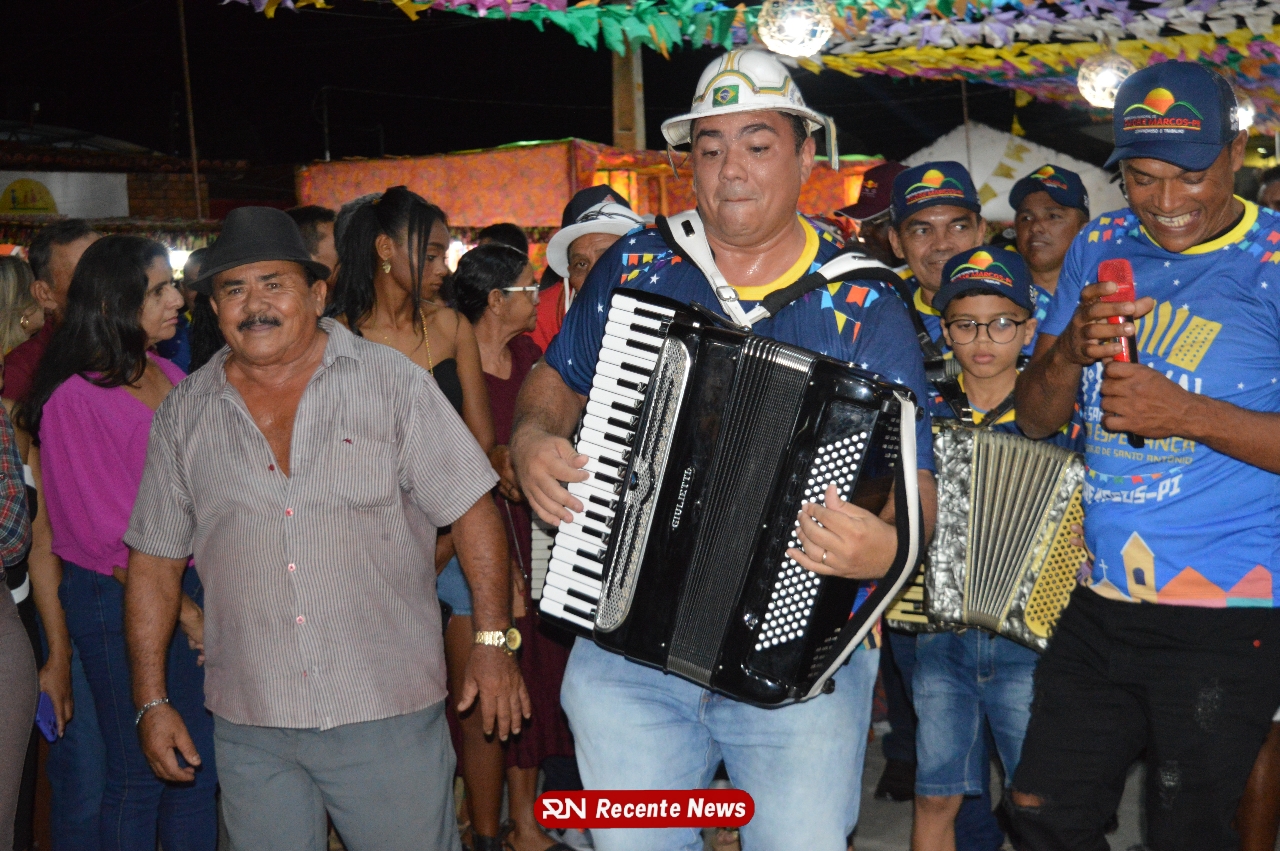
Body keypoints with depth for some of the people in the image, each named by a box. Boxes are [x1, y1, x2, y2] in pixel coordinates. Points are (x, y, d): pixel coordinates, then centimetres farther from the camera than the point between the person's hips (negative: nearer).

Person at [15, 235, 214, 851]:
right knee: (138, 770, 7)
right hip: (116, 597, -6)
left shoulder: (171, 377, 7)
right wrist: (184, 609, -10)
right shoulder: (74, 397, -13)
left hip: (193, 584, 6)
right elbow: (108, 534, -13)